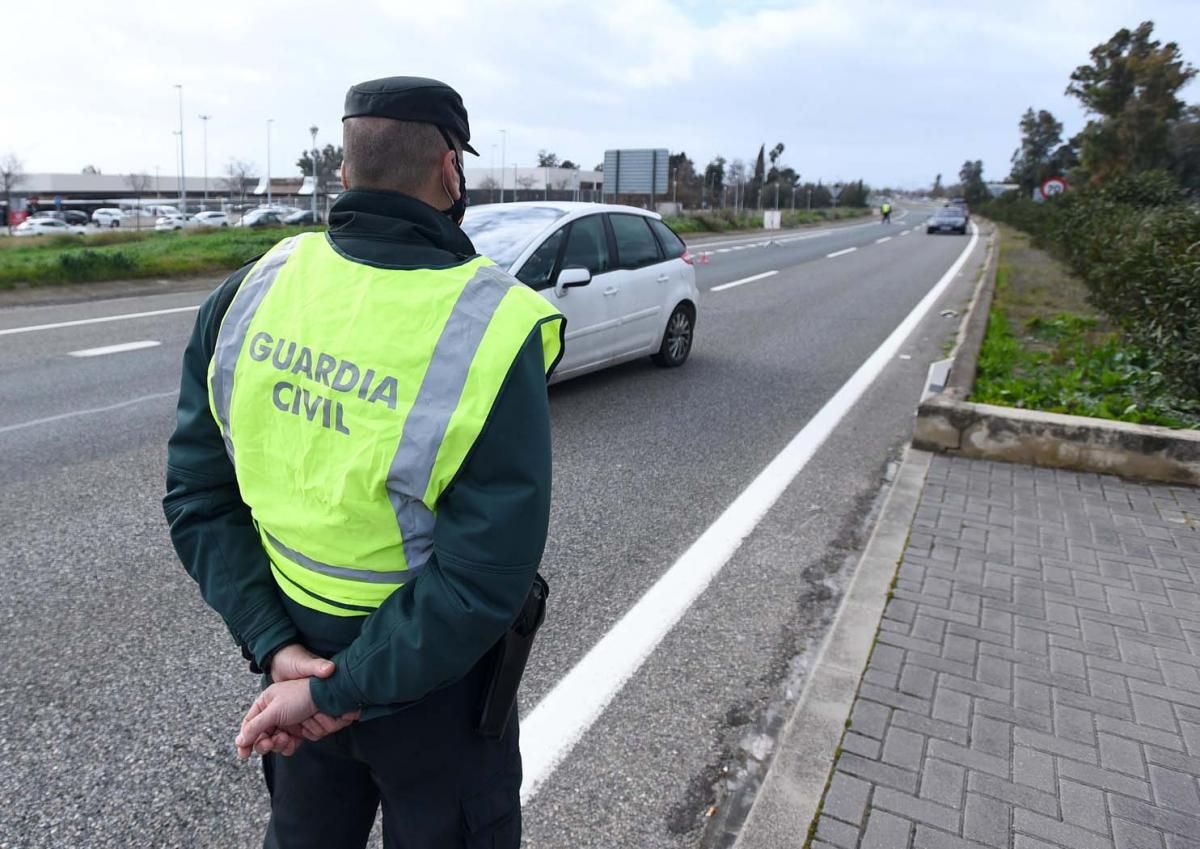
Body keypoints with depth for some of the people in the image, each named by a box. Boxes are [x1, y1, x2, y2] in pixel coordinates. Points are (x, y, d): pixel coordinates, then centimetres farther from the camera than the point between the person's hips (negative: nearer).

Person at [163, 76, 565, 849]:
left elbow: (198, 497, -6)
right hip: (430, 683, -4)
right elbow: (484, 579, -27)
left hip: (298, 653, 5)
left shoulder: (253, 290, -9)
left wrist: (274, 645, -8)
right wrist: (340, 690, -17)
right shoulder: (490, 333, -24)